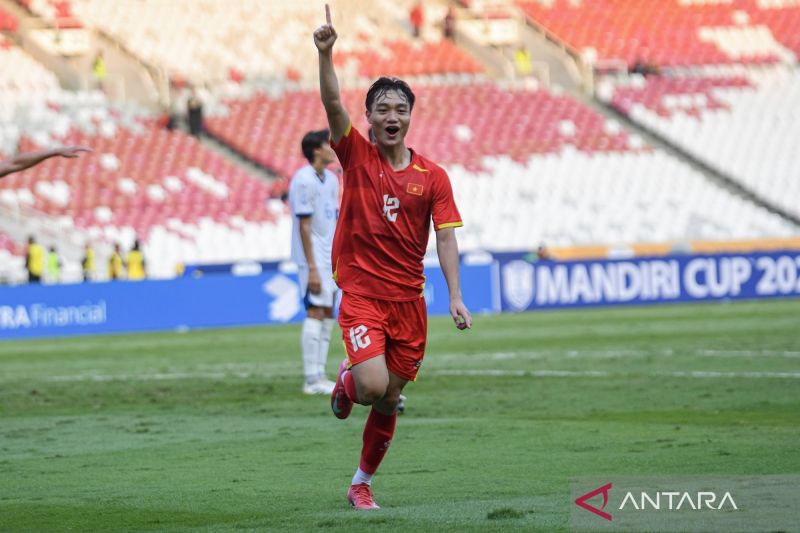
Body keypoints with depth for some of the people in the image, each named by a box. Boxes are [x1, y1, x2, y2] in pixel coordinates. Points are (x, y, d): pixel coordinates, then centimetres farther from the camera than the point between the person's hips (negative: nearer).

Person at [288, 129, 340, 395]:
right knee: (315, 314, -10)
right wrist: (312, 268, -19)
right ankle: (312, 381, -8)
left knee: (327, 316, 8)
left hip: (329, 258, 9)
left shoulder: (331, 179, 12)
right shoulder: (304, 181, -15)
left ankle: (319, 376, 12)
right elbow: (304, 226, -17)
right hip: (313, 258, -9)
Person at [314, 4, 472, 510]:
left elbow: (446, 237, -1)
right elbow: (333, 104, -15)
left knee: (389, 402, 7)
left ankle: (362, 483, 26)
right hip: (362, 292, -3)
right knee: (373, 385, -20)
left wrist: (456, 295, -12)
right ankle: (347, 381, 18)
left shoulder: (433, 177, 3)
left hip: (409, 298, 3)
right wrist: (326, 54, -30)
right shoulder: (357, 155, -1)